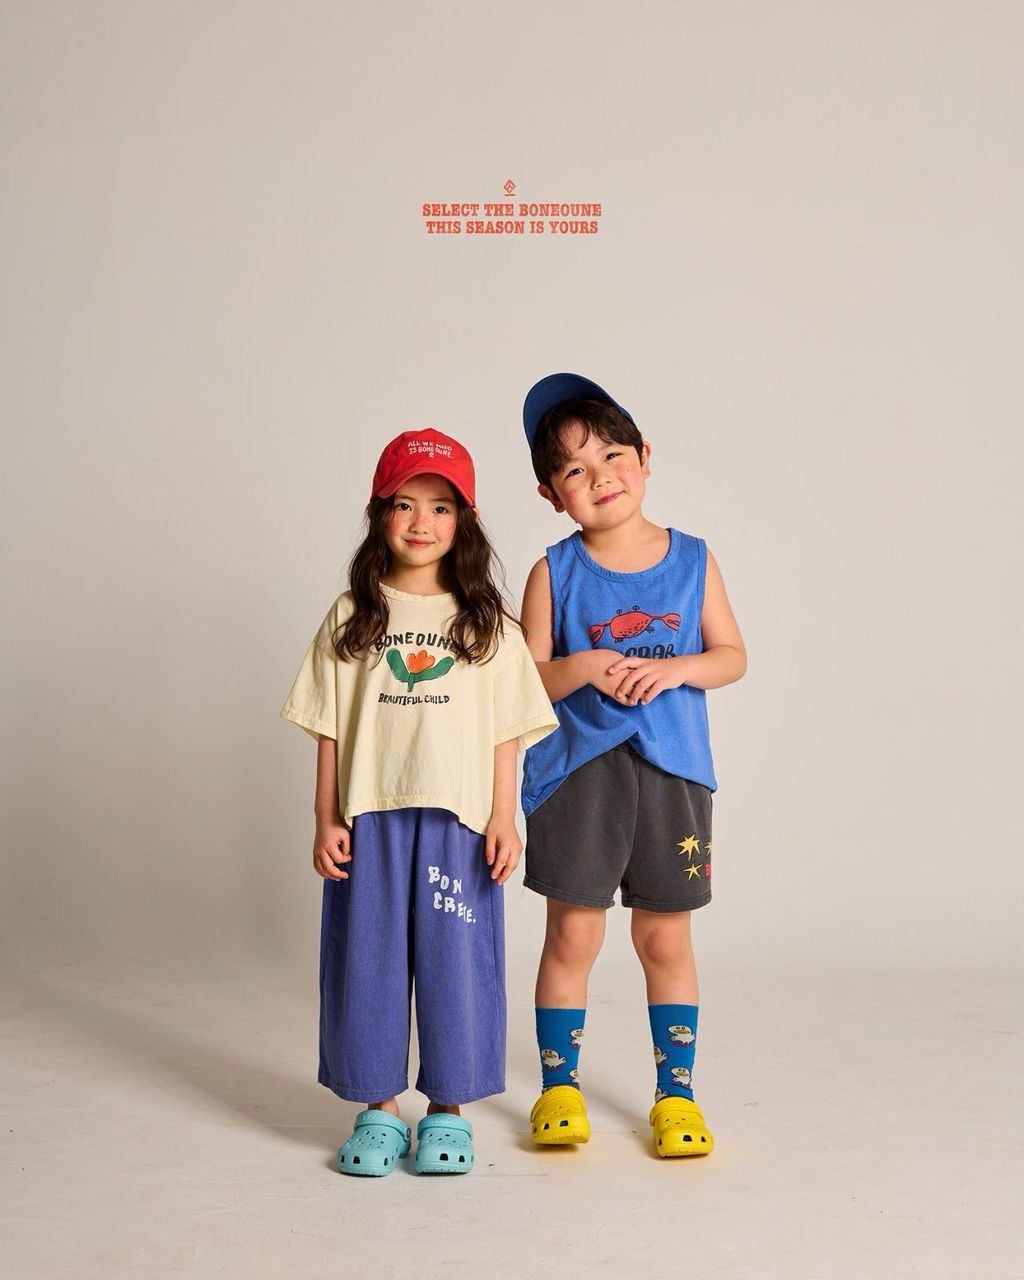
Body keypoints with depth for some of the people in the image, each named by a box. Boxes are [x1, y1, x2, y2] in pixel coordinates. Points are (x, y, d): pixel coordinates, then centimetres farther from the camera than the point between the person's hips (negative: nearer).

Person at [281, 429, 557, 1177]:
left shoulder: (487, 625, 4)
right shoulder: (352, 618, 5)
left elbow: (504, 733, 4)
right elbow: (331, 728, 5)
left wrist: (503, 819, -3)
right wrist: (326, 820, 0)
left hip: (458, 820, -1)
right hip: (369, 818, 1)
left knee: (456, 961, 5)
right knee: (368, 961, 7)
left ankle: (449, 1109, 20)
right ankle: (379, 1108, 21)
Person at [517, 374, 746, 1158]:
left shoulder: (692, 560, 3)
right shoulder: (554, 574, -1)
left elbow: (733, 655, 5)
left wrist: (677, 668, -14)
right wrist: (581, 668, -19)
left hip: (672, 770, 1)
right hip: (578, 771, -1)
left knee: (666, 938, 9)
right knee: (572, 934, 4)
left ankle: (676, 1091, 22)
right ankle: (560, 1086, 21)